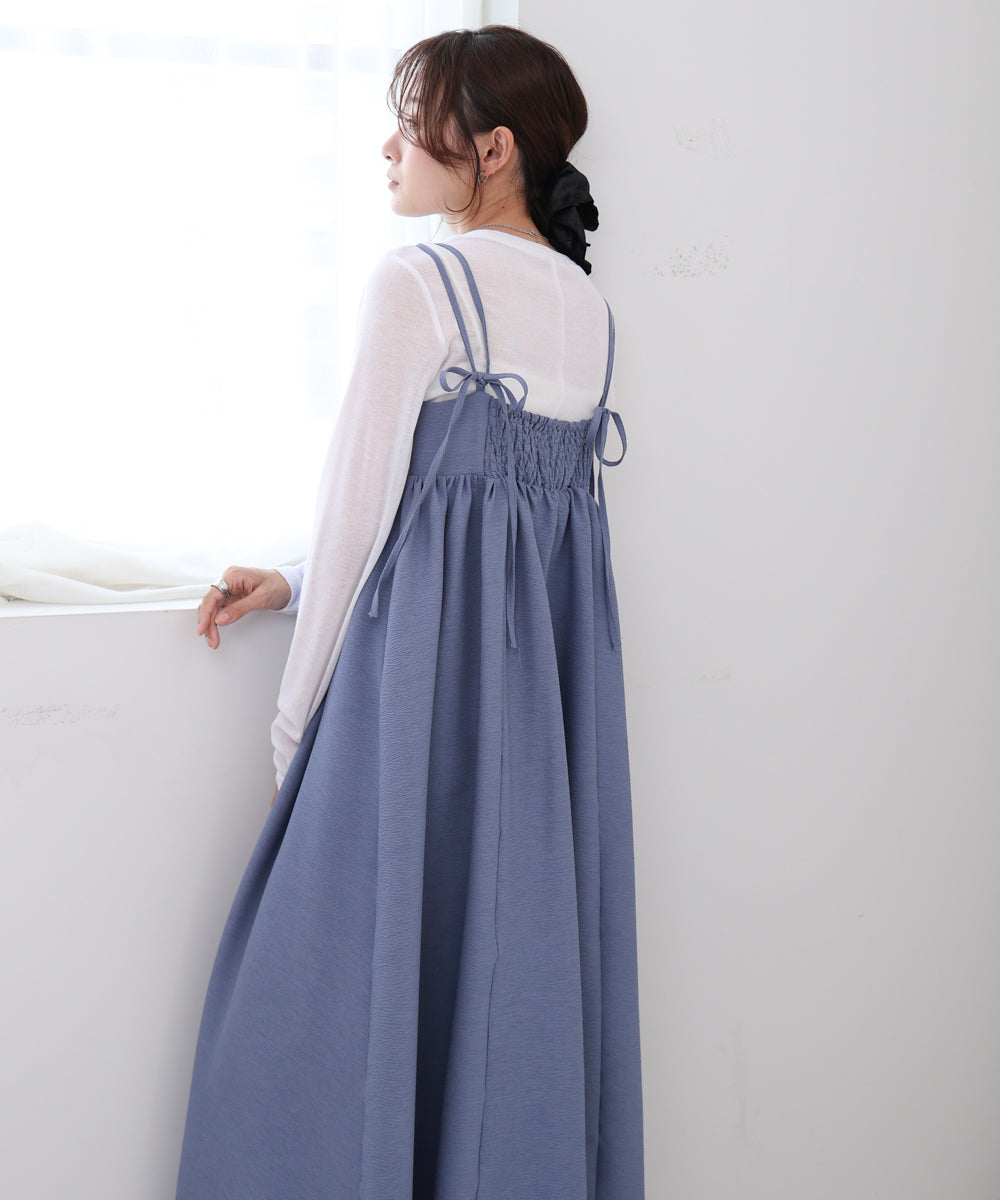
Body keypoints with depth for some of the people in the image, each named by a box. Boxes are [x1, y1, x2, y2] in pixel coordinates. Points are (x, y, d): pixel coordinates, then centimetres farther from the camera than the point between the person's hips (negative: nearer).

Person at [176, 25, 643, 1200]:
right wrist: (298, 582, 15)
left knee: (370, 966, 2)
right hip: (561, 659, 7)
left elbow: (361, 507, -10)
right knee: (530, 959, 13)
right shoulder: (588, 303, 13)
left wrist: (297, 714, 0)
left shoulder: (415, 283, -8)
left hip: (431, 658, -7)